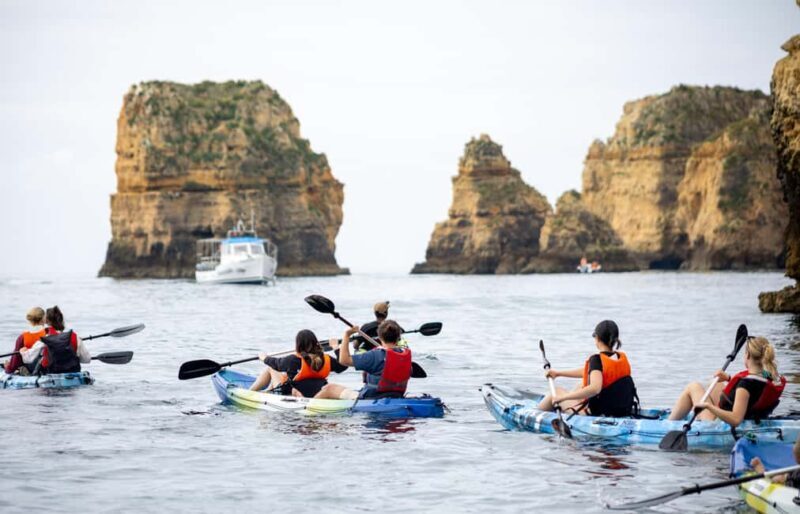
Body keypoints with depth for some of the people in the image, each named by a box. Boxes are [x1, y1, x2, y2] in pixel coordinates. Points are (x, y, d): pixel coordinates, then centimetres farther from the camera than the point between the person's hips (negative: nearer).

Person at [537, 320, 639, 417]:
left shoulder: (597, 360, -21)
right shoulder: (623, 358, 5)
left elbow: (594, 388, -37)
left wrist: (563, 397, -30)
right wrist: (558, 373, 21)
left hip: (596, 414, -7)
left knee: (557, 392, 15)